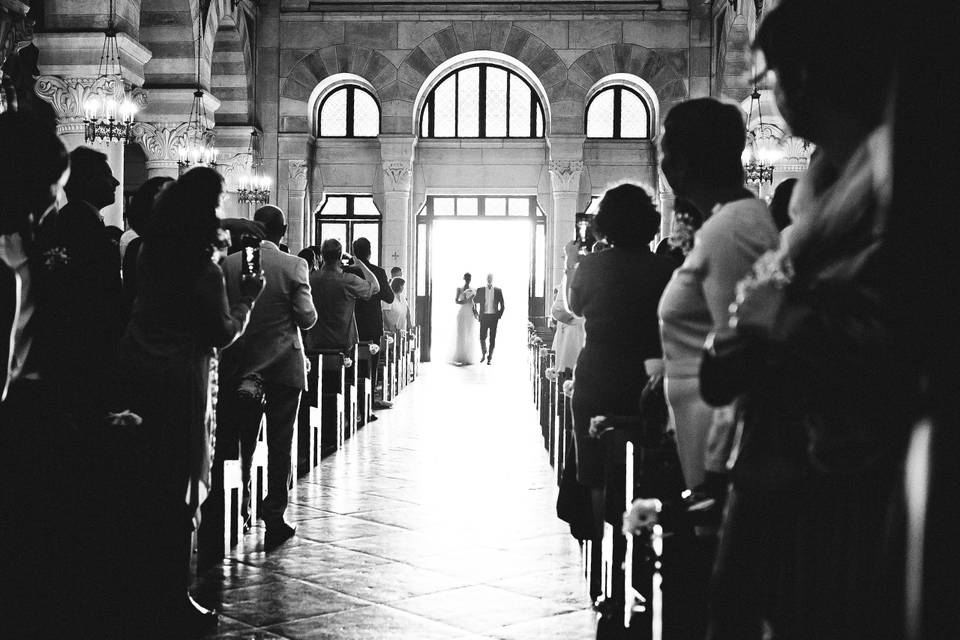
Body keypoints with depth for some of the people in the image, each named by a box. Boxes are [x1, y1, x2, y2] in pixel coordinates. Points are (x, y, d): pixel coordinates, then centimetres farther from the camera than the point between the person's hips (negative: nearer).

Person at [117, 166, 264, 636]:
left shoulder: (150, 257, 4)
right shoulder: (205, 273, -16)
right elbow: (223, 334, -9)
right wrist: (246, 299, 6)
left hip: (136, 376, 7)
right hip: (179, 386, -7)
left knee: (140, 490, 14)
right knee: (178, 495, 2)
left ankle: (139, 596, 24)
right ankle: (172, 601, 9)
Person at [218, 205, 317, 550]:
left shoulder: (229, 264, -3)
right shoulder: (293, 266, -10)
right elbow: (307, 318, -10)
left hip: (239, 364, 2)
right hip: (284, 366, -2)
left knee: (242, 441, 16)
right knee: (279, 444, 4)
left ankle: (240, 506, 21)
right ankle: (274, 520, 5)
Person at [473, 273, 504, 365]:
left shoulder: (498, 291, 4)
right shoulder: (480, 290, 5)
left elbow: (502, 305, 7)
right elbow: (475, 302, 15)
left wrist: (500, 315, 0)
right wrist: (476, 312, 6)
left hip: (494, 317, 0)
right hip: (484, 316, 0)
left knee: (492, 338, -1)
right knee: (482, 337, -6)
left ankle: (490, 357, 8)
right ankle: (483, 353, 20)